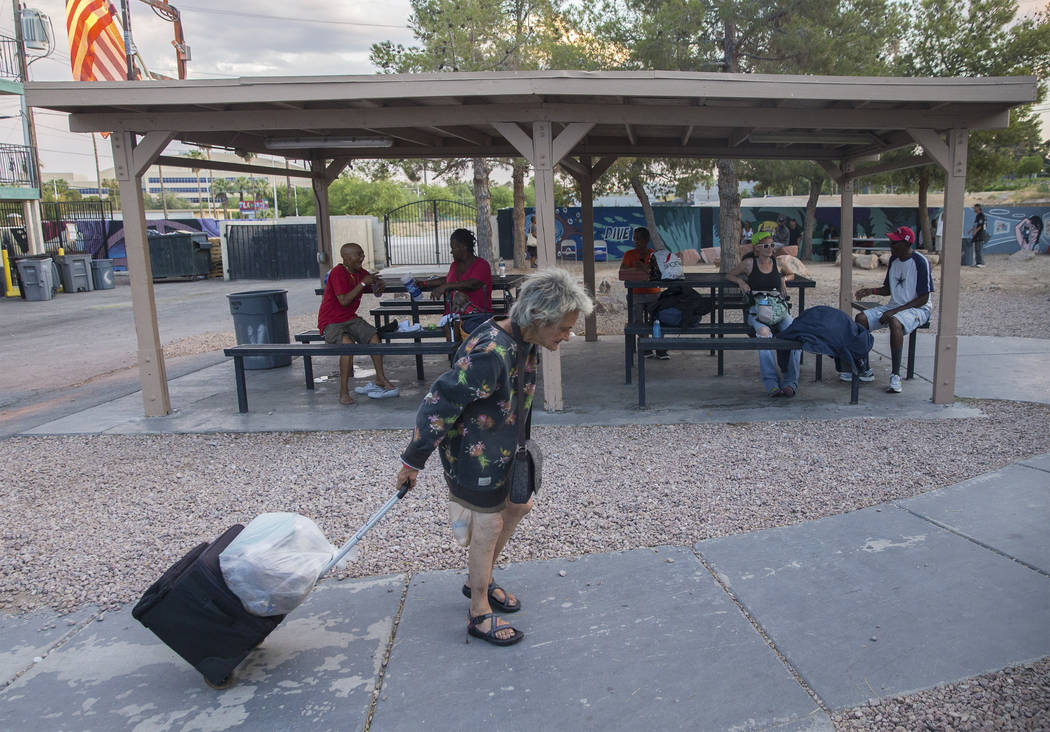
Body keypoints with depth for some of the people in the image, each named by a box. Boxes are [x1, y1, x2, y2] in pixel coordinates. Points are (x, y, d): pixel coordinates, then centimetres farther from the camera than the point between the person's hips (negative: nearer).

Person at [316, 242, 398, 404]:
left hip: (351, 319, 7)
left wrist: (379, 286, -4)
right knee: (348, 343, -34)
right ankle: (343, 392, -28)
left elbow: (376, 289, 21)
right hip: (331, 322, -7)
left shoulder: (361, 272, 6)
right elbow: (344, 301, -23)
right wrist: (363, 283, -20)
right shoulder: (338, 273, -16)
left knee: (374, 335, -18)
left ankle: (380, 379, -6)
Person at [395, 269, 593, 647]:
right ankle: (479, 615, 23)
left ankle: (479, 580, 40)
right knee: (489, 527, 2)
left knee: (518, 505, 21)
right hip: (474, 454, -10)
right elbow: (439, 404, -28)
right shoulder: (491, 354, -33)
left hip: (501, 449, 10)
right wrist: (412, 462, -19)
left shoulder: (522, 341, -2)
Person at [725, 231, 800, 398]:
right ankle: (771, 383, -35)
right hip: (756, 311, -3)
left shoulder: (776, 262, 16)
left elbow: (783, 275, 37)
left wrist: (783, 284, 15)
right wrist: (740, 281, 0)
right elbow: (729, 275, 20)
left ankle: (790, 382, -26)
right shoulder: (749, 263, 7)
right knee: (764, 333, -38)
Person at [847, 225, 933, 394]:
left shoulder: (921, 262, -13)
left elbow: (923, 299, -15)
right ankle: (864, 370, -11)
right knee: (861, 318, -14)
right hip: (894, 307, 7)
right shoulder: (894, 259, 9)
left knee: (895, 322, -38)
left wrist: (895, 311, -22)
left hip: (918, 309, -7)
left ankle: (895, 375, -34)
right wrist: (871, 291, -1)